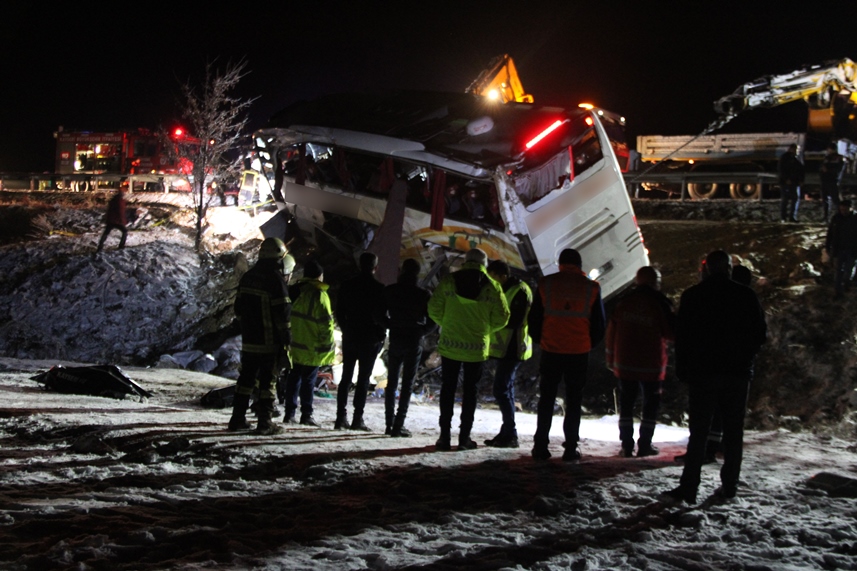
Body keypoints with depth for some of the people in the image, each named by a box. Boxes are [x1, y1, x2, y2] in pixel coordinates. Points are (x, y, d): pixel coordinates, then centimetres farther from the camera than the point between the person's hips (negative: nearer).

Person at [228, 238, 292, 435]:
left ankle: (238, 418, 15)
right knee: (268, 380, 0)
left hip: (248, 339, 6)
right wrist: (286, 339, -9)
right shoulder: (275, 278, -14)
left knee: (246, 377, 13)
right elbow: (283, 312, -16)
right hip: (269, 341, -6)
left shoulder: (248, 276, 8)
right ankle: (264, 422, 0)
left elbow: (238, 307, 16)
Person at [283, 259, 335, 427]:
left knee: (294, 378, 12)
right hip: (312, 347, -6)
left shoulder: (295, 291, 8)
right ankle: (306, 414, 2)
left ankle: (289, 413, 13)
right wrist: (328, 344, -8)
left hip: (294, 344, 6)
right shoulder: (319, 294, -14)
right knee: (309, 380, -1)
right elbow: (325, 322, -16)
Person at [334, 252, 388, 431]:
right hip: (370, 339, -4)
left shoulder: (348, 286, 4)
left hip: (350, 337, 4)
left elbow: (339, 312, 7)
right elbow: (382, 316, -13)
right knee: (363, 379, -1)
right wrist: (381, 333, 2)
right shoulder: (378, 288, -12)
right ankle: (357, 418, -3)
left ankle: (341, 417, 8)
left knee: (346, 377, 10)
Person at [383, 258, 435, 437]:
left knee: (392, 382, 12)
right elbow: (432, 320, -10)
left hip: (395, 340, 3)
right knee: (407, 384, 0)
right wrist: (422, 332, 5)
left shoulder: (390, 291, -2)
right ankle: (398, 425, -5)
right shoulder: (423, 295, -10)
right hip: (414, 343, -3)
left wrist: (392, 325, 10)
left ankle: (390, 424, 12)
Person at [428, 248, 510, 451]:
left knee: (448, 388, 9)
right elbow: (501, 318, -2)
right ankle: (464, 437, 8)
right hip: (477, 347, 0)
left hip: (450, 345, 0)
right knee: (470, 390, 9)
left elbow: (434, 310, -4)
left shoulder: (448, 281, -4)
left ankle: (445, 435, 6)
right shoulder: (492, 287, -4)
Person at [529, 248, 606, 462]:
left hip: (551, 351, 0)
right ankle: (571, 449, 6)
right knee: (573, 402, 7)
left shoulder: (546, 284, 0)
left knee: (546, 400, 9)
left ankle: (540, 447, 8)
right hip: (579, 353, 0)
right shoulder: (591, 288, 0)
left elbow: (534, 320, 4)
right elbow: (599, 325, 5)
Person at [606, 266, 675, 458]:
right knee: (651, 405, 9)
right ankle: (645, 445, 6)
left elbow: (611, 332, 6)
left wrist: (611, 360, 14)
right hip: (652, 365, -3)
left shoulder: (624, 303, 3)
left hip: (625, 364, 3)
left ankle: (627, 445, 5)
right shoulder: (660, 304, -10)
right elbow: (671, 333, -6)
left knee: (626, 403, 9)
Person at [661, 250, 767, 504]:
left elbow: (681, 336, -1)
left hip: (703, 371, -1)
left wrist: (683, 371, 5)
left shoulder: (693, 295, 0)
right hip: (738, 372, 1)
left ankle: (688, 488, -10)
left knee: (699, 431, -3)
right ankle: (729, 485, 10)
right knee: (733, 431, 9)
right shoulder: (746, 296, 2)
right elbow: (760, 334, 6)